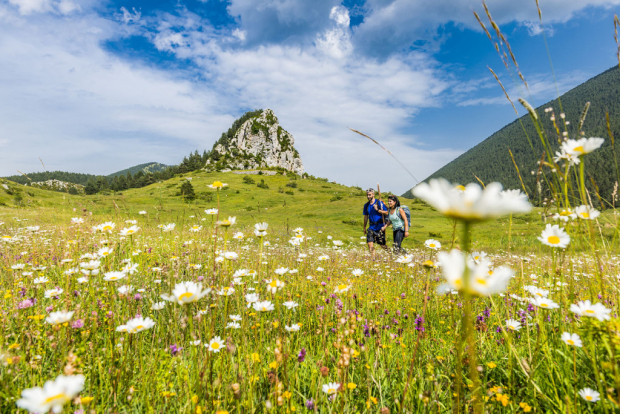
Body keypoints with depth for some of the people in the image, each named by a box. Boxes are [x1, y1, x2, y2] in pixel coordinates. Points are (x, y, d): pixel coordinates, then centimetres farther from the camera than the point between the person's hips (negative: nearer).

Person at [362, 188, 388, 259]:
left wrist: (378, 210, -21)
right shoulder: (366, 205, 8)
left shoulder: (379, 202, -6)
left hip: (380, 226, -4)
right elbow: (366, 216, 16)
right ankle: (373, 258, 2)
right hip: (371, 227, 4)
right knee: (370, 243, -8)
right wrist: (364, 228, 19)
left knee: (382, 244, 4)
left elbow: (386, 212, -8)